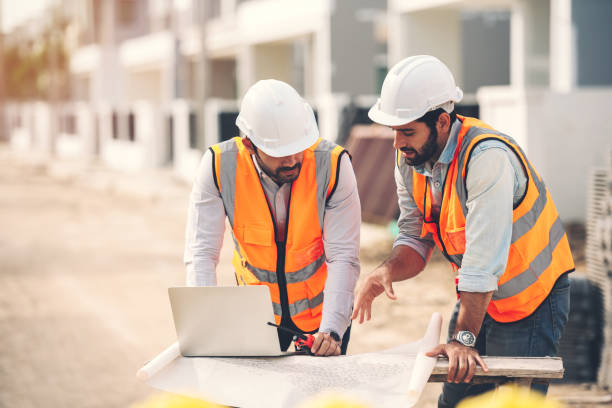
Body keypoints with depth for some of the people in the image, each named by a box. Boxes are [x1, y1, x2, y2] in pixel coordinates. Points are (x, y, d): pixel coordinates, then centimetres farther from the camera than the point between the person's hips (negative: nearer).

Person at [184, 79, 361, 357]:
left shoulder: (332, 164, -23)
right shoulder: (219, 166, -21)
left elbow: (343, 257, -21)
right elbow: (201, 252, -20)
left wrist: (331, 329, -34)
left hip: (321, 306, -1)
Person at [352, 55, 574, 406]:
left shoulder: (487, 157, -31)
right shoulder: (410, 160, -6)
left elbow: (485, 258, -35)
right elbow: (415, 240, -1)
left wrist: (464, 338, -39)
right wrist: (387, 272, -23)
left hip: (533, 298, -7)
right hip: (478, 296, 7)